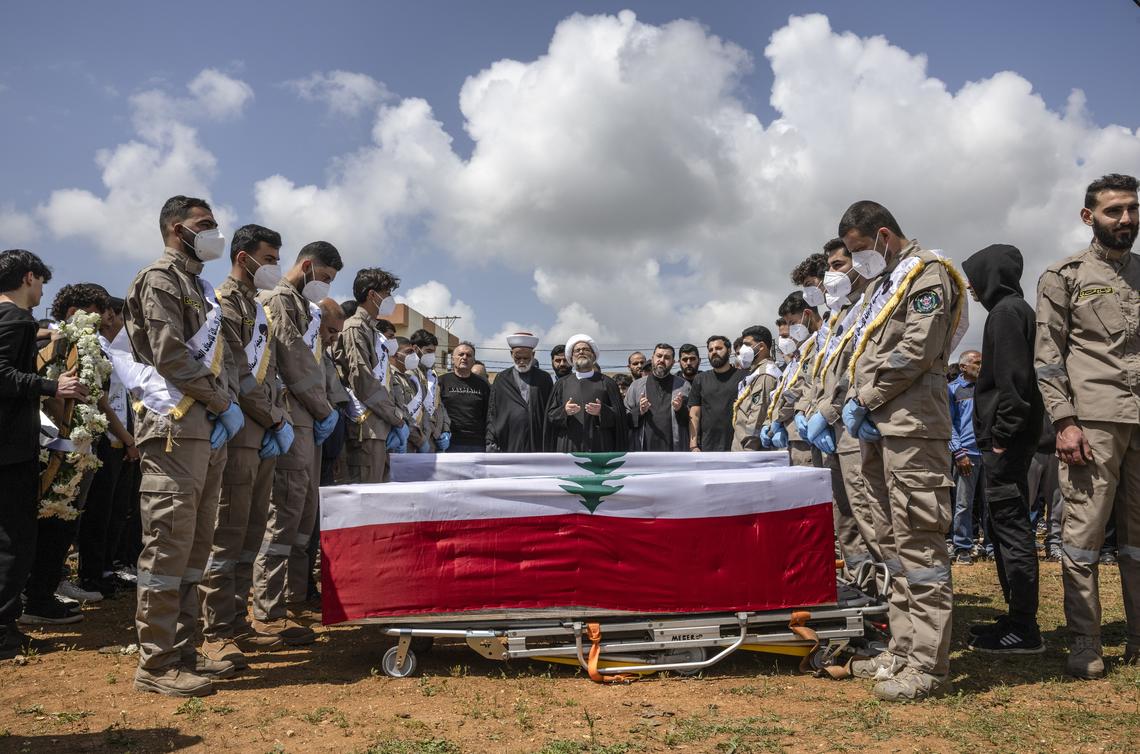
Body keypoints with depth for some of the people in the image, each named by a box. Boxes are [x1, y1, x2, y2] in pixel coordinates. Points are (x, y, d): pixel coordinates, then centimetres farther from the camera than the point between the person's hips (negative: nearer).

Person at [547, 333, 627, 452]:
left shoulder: (607, 383, 9)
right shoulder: (562, 384, 15)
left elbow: (620, 416, 3)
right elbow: (549, 416, 9)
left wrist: (602, 411, -16)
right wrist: (564, 412, -11)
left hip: (600, 447, -1)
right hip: (569, 447, 1)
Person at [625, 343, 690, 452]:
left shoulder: (683, 386, 11)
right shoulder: (636, 385, 13)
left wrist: (681, 409, -11)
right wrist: (639, 411, -9)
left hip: (675, 449, 0)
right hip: (643, 448, 1)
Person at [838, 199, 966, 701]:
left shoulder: (927, 274, -3)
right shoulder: (883, 284, 24)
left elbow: (915, 352, -15)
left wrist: (864, 401, -9)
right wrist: (856, 404, 5)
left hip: (911, 426, -9)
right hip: (880, 430, 9)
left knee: (919, 543, -9)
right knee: (899, 542, 11)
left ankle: (928, 666, -5)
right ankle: (905, 648, 18)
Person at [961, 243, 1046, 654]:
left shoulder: (1007, 310, -10)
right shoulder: (1013, 309, 20)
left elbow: (1014, 379, -20)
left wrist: (1001, 435, -19)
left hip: (1006, 440, -10)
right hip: (1006, 440, 10)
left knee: (1011, 527, -7)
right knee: (1004, 526, 14)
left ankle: (1024, 628, -1)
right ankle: (1017, 618, 22)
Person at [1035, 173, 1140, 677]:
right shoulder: (1063, 277, 5)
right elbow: (1048, 356, -2)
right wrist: (1064, 420, -11)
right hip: (1093, 421, -4)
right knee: (1084, 533, -3)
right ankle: (1084, 645, 5)